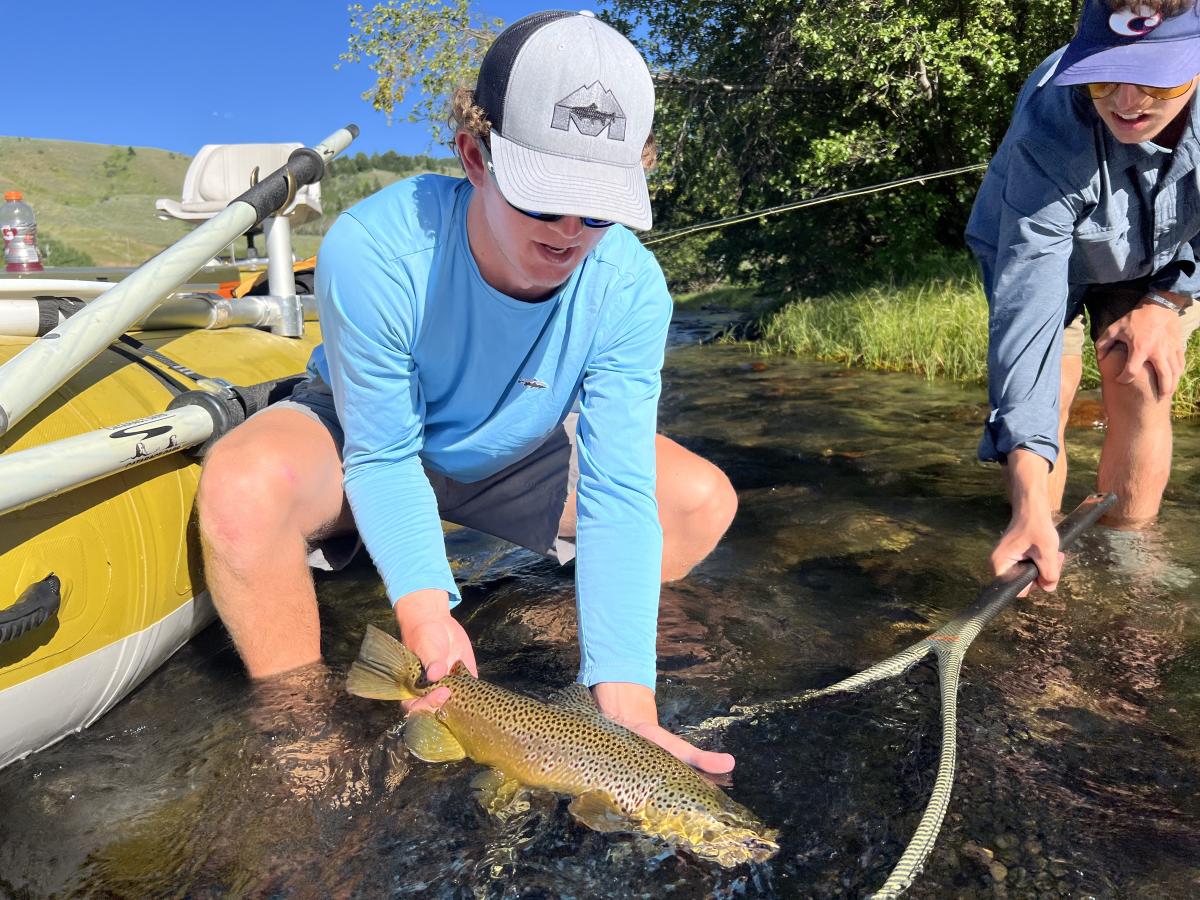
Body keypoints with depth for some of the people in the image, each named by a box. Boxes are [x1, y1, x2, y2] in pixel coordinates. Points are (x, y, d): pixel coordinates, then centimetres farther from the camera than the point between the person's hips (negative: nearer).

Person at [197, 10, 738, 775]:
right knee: (244, 485, -35)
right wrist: (425, 607, -39)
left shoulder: (630, 289, -28)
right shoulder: (374, 252, -35)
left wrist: (628, 709, -37)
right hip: (367, 431, -2)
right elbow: (382, 458, -25)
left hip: (514, 454, 3)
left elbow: (618, 498, -30)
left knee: (704, 500, -11)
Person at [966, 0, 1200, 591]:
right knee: (1044, 400, -16)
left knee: (1140, 391, -12)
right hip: (1041, 251, -2)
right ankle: (1044, 549, 2)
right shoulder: (1049, 129, -40)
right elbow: (1025, 304, -48)